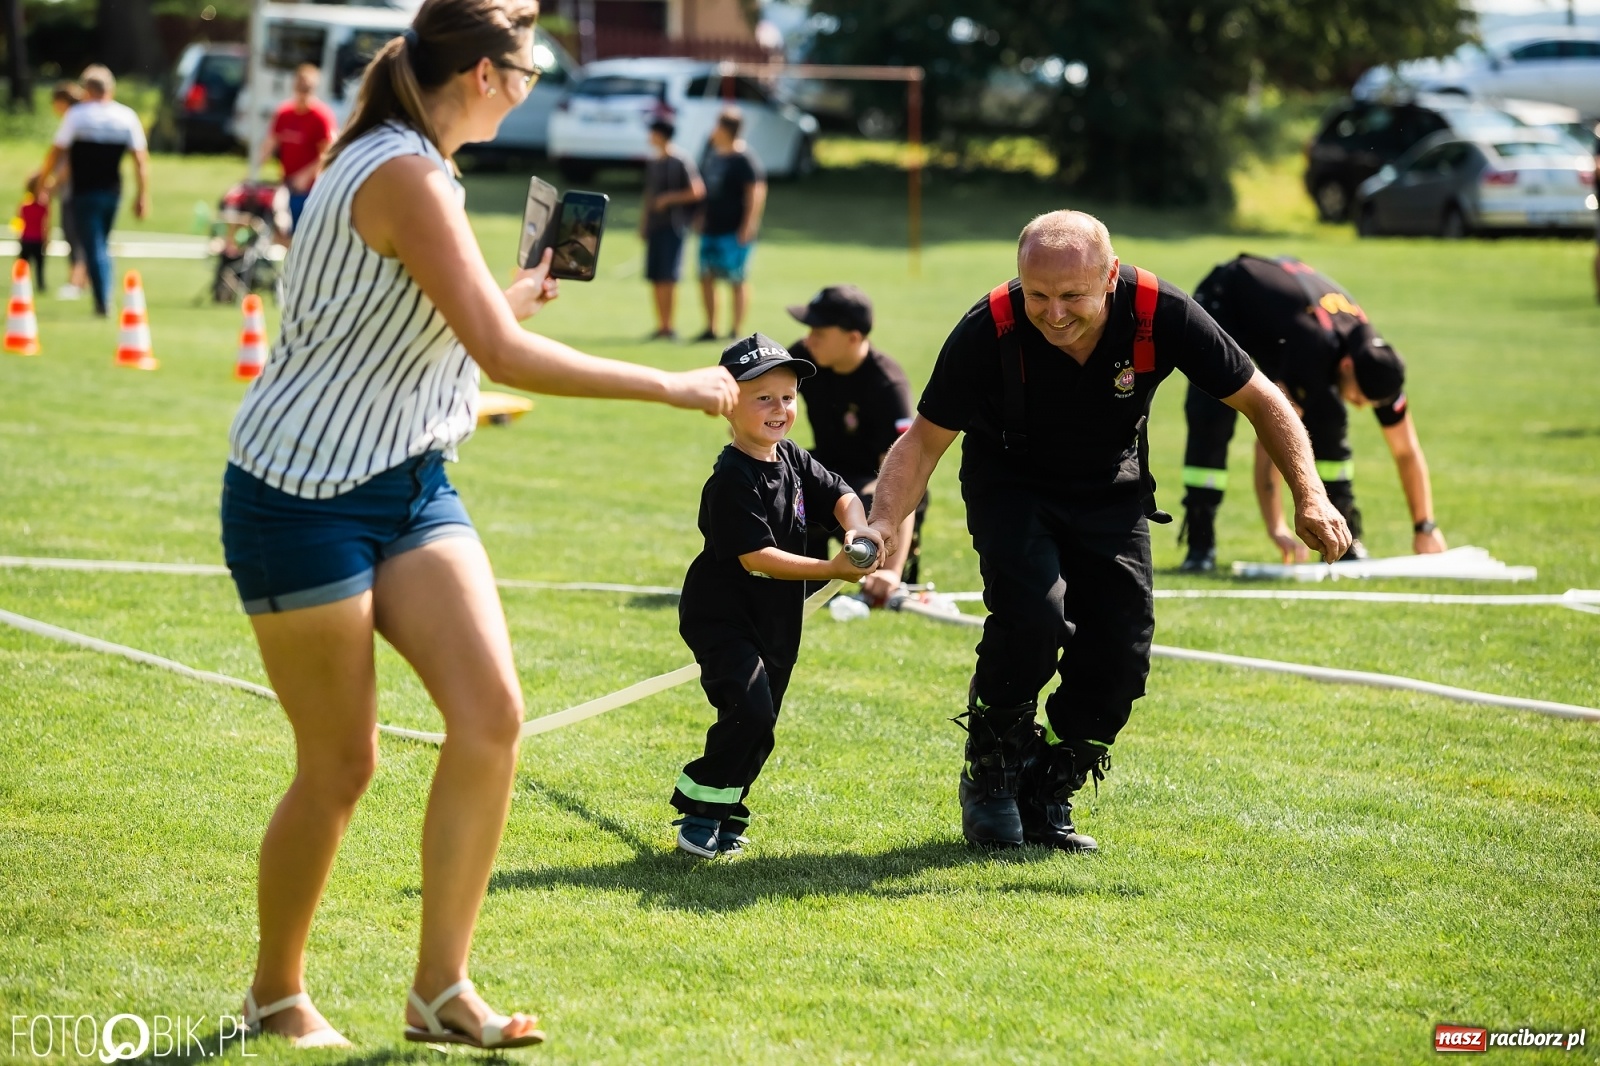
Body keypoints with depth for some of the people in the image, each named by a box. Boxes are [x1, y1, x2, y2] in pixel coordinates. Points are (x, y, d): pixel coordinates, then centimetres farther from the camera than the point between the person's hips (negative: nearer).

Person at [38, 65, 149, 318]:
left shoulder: (76, 114, -7)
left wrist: (45, 179, 10)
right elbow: (141, 159, 1)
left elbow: (56, 151, -5)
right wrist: (143, 195, 6)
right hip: (113, 191, 4)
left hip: (85, 192, -4)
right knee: (102, 245, 20)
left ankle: (103, 302, -9)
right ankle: (105, 299, 21)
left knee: (94, 248, -3)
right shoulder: (127, 116, 3)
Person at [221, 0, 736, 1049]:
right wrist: (672, 385, -20)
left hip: (408, 486, 9)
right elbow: (505, 355, -26)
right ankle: (277, 995, 20)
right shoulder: (403, 176, -21)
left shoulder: (409, 166, 10)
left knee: (491, 714, -5)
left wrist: (519, 290, 33)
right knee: (342, 763, 0)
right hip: (305, 499, -9)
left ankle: (440, 990, 3)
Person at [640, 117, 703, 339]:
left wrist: (669, 198, -14)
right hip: (654, 226, 7)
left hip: (673, 226, -7)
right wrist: (643, 222, 20)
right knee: (654, 278, 5)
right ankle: (661, 325, 10)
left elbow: (697, 192, -12)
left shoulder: (681, 162, -9)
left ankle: (669, 327, -5)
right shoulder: (653, 163, 15)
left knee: (668, 277, -10)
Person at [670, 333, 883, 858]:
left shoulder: (793, 460, 5)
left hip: (775, 622, 8)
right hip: (722, 617, -8)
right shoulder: (733, 481, -21)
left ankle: (724, 816, 25)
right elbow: (756, 557, -25)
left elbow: (841, 495, 10)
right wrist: (832, 570, -28)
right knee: (750, 712, -21)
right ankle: (701, 810, -8)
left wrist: (856, 528, -14)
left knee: (759, 725, 12)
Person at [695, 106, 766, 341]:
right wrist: (703, 217, 19)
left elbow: (756, 193, -17)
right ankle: (710, 328, 18)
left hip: (734, 231, -9)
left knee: (738, 280, -1)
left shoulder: (745, 160, -14)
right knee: (706, 277, 9)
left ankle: (736, 331, 4)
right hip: (711, 227, 9)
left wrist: (748, 226, -22)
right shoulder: (713, 154, 11)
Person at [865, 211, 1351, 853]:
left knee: (1122, 654, -8)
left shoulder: (1159, 314, -27)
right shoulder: (989, 331, -30)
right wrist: (884, 524, -34)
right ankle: (991, 775, -3)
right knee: (1033, 613, -27)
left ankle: (1047, 798, 14)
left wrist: (1310, 497, -24)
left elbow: (1257, 399, -13)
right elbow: (925, 439, -18)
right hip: (1011, 484, -2)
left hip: (1112, 492, 3)